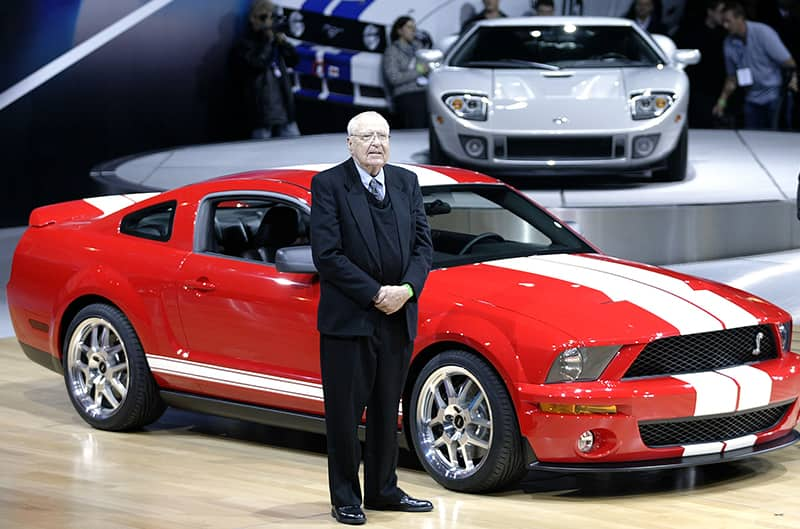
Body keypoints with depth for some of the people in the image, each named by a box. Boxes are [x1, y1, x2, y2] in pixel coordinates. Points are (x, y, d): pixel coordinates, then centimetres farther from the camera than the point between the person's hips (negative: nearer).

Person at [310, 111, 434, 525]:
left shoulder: (406, 182, 9)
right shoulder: (328, 185, -7)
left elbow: (423, 243, 6)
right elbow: (327, 254, -14)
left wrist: (407, 289, -12)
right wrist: (375, 294, -17)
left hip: (398, 319, 5)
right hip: (347, 319, -5)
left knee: (386, 410, 14)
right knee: (345, 412, 1)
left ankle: (383, 490, 24)